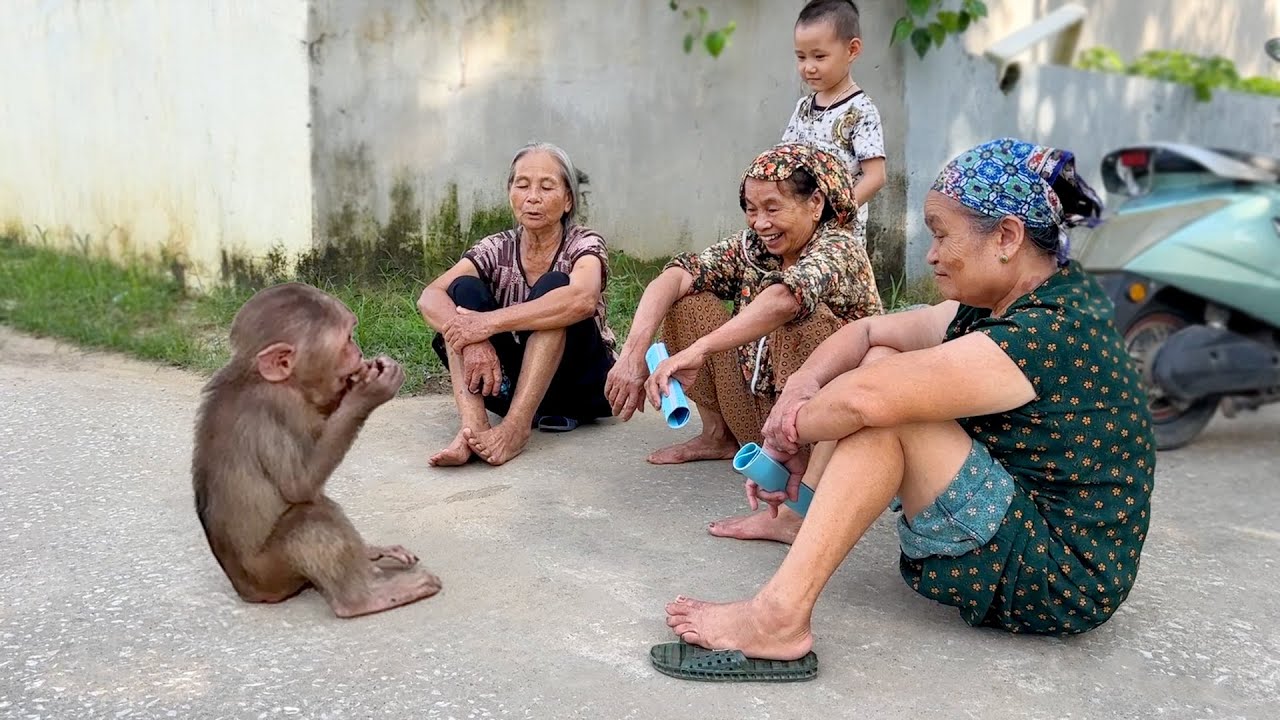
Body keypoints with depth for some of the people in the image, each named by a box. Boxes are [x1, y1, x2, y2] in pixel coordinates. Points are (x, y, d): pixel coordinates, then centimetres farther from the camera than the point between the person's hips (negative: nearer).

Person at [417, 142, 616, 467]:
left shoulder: (585, 244, -10)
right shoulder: (497, 249, -1)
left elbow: (582, 299, -36)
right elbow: (429, 298, -16)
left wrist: (488, 323, -37)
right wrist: (472, 337, -36)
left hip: (582, 385, -3)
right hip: (514, 383, 3)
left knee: (553, 286, -27)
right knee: (464, 289, -17)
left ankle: (516, 427, -37)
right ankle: (472, 426, -34)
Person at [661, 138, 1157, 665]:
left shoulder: (1048, 333, -26)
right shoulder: (1002, 306, 3)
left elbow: (866, 399, -33)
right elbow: (868, 330, 5)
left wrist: (793, 425, -15)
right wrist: (803, 383, -12)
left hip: (1062, 579, -10)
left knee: (882, 399, -24)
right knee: (879, 362, 8)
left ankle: (779, 617, -27)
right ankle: (798, 517, 16)